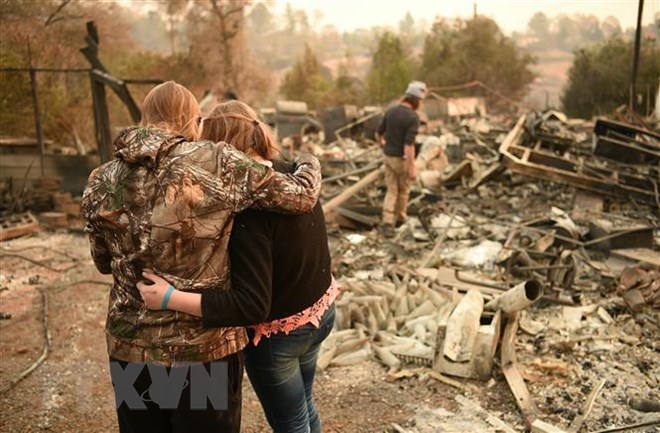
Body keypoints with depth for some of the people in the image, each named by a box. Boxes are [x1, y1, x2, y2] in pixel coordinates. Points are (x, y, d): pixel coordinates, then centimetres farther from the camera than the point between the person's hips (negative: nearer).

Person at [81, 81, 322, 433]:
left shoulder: (101, 182, -3)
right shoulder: (216, 163, -16)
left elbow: (104, 263, 10)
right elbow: (302, 195, -8)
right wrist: (309, 162, 12)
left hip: (129, 348, 4)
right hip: (205, 349, -3)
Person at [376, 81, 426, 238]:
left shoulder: (390, 111, 0)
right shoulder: (413, 118, -21)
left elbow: (378, 133, 9)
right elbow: (409, 144, -27)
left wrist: (383, 143, 31)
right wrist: (412, 168, -23)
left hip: (389, 156, 5)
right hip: (402, 159, -5)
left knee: (391, 191, 10)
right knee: (403, 189, 18)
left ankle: (387, 223, -4)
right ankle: (400, 218, 36)